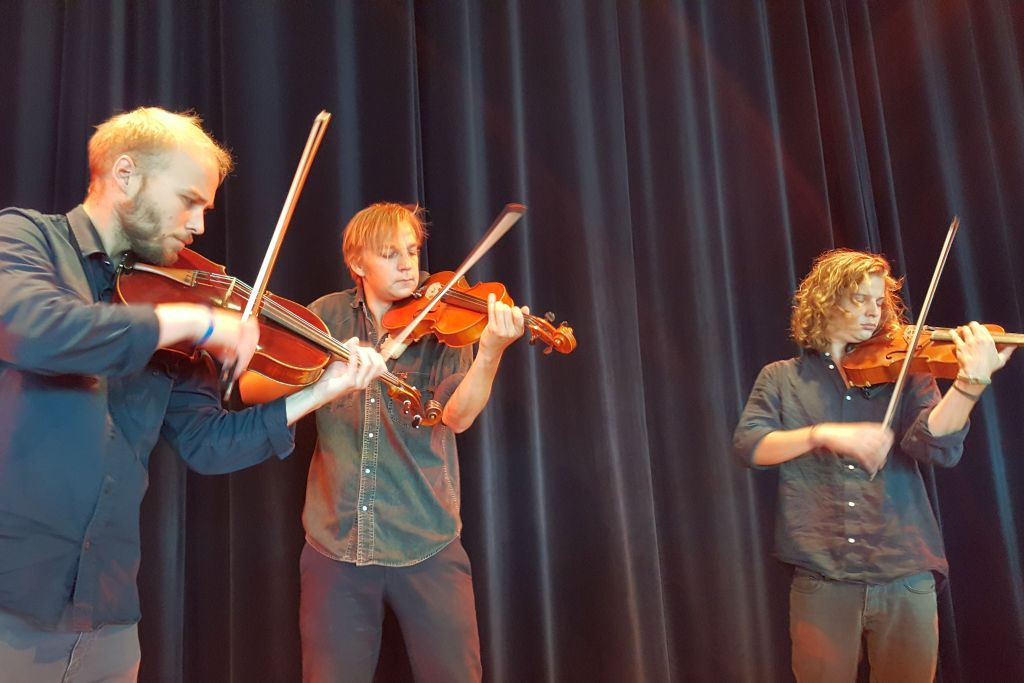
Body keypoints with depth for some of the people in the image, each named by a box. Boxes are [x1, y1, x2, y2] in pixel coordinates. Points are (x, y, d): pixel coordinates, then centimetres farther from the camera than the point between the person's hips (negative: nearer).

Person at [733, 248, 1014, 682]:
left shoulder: (903, 372, 7)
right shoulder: (781, 378, 7)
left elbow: (936, 447, -9)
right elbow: (748, 445, -7)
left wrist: (971, 381, -25)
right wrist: (824, 434, -20)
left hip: (906, 577, 1)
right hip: (821, 578, -1)